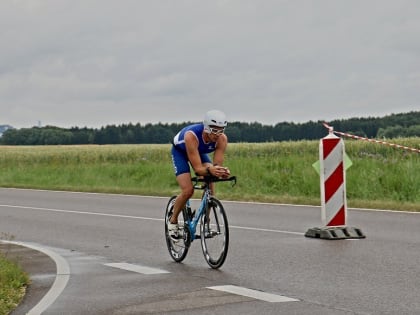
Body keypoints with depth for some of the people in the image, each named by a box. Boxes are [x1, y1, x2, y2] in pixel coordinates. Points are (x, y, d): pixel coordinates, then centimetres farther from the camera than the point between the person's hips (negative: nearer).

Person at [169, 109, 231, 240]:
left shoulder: (222, 139, -31)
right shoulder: (191, 136, -43)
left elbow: (217, 165, -30)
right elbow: (198, 168, -43)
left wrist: (222, 171, -52)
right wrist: (209, 170, -63)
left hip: (200, 152, 4)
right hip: (180, 151, -4)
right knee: (188, 190, -19)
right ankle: (173, 221, 4)